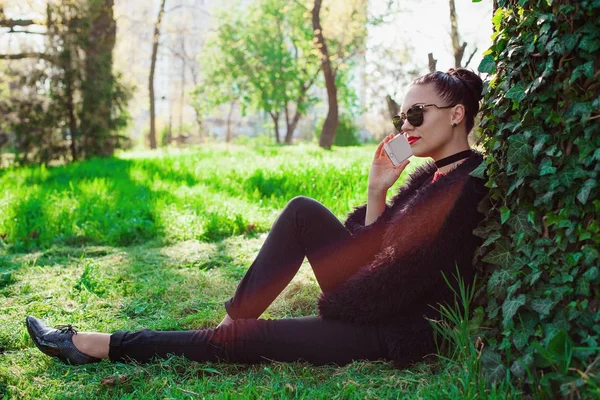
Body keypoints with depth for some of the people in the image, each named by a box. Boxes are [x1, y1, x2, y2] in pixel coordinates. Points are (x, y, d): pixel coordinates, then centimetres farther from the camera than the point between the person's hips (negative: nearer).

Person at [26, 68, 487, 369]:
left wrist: (331, 304, -8)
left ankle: (93, 346, 3)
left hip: (398, 331, -8)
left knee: (241, 339, -8)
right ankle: (231, 318, -2)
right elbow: (377, 249, 6)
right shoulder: (430, 174, 10)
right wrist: (377, 192, -8)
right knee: (303, 211, -5)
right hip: (376, 303, 8)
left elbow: (398, 280, -22)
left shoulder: (467, 186, -20)